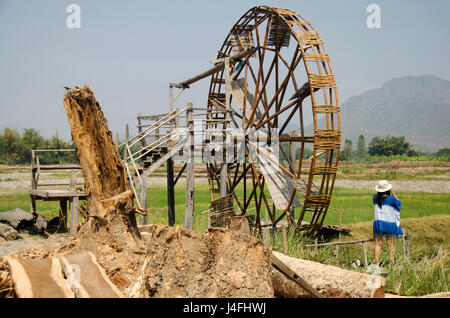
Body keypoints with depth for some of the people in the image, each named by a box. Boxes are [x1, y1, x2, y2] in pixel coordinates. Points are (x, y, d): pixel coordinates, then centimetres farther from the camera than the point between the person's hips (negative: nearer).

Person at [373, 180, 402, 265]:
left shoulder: (375, 198, -2)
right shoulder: (391, 198, -11)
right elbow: (399, 203, 8)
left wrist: (380, 193, 11)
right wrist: (393, 193, 8)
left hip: (378, 222, 2)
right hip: (389, 223, -2)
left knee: (378, 244, 4)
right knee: (390, 244, 6)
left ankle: (377, 263, -1)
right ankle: (392, 262, 6)